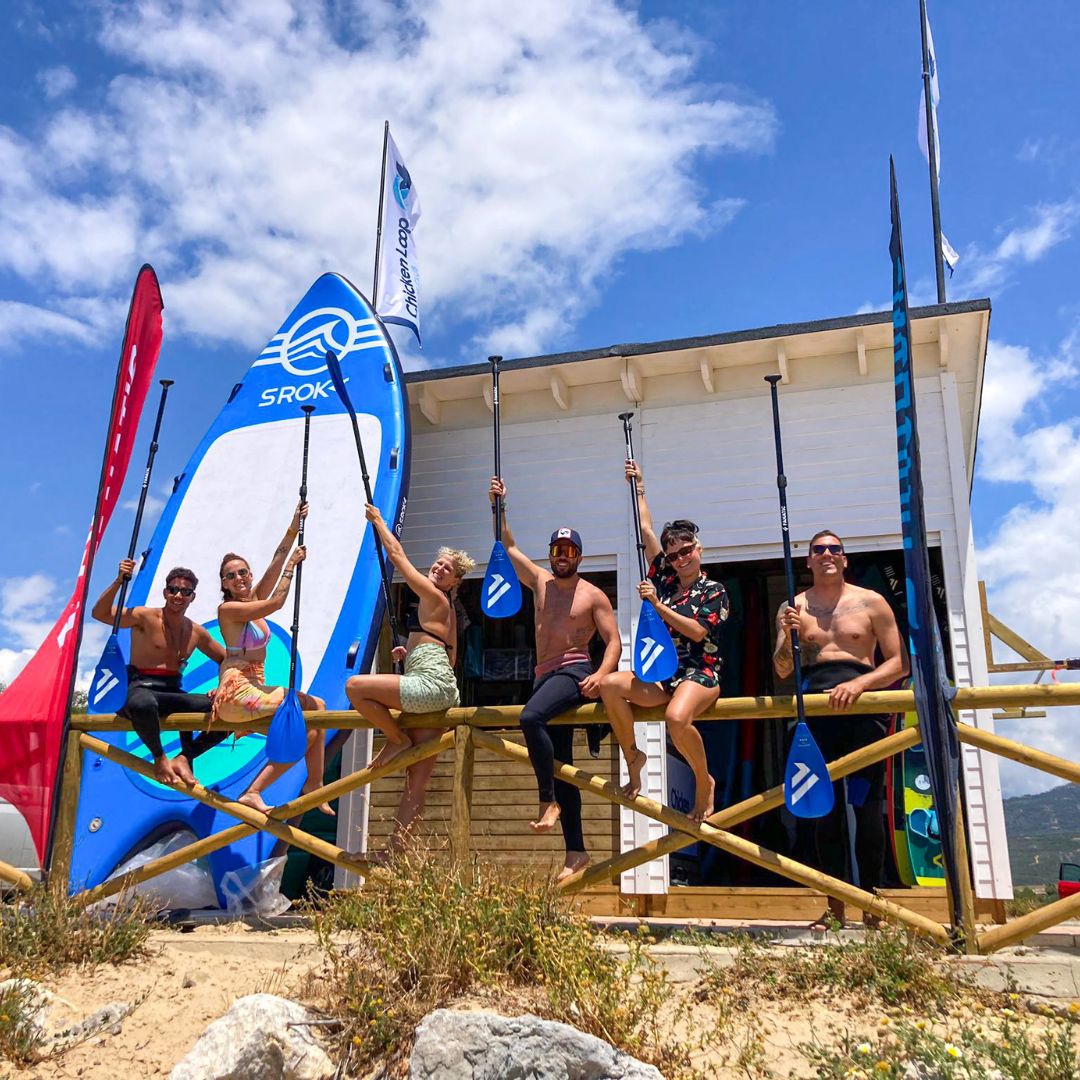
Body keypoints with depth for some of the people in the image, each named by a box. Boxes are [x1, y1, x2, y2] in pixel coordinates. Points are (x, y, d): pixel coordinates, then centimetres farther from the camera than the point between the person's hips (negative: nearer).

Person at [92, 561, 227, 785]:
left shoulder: (197, 632, 11)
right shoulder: (146, 617, -4)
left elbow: (226, 660, 20)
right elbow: (100, 614, -13)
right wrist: (118, 582, -24)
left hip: (172, 693, 5)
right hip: (139, 689, -5)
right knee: (143, 704, -44)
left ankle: (184, 757, -5)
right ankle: (160, 758, -15)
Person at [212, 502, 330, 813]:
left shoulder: (253, 599, 13)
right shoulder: (227, 608, -9)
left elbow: (275, 564, 3)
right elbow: (277, 602, -17)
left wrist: (293, 529, -5)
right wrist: (292, 565, -10)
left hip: (255, 688, 9)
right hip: (236, 691, -9)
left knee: (316, 704, 5)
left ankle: (314, 783, 5)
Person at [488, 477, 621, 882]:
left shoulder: (593, 596, 2)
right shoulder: (540, 582, 16)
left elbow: (614, 641, -2)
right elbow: (507, 545, 18)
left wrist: (601, 675, -19)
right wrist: (497, 507, 8)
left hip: (575, 671, -6)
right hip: (545, 676, 6)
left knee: (530, 717, -35)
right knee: (561, 766, 4)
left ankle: (549, 800, -23)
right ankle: (576, 852, 6)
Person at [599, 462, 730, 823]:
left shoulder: (714, 591, 2)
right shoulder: (664, 578, 14)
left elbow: (698, 631, -12)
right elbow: (646, 532, 17)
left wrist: (657, 605, -13)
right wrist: (638, 488, 22)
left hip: (699, 673, -5)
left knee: (677, 718, -37)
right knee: (610, 685, -25)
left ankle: (704, 781, -8)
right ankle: (633, 757, -5)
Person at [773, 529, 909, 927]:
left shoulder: (871, 602, 8)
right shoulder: (793, 607, 14)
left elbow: (899, 662, 3)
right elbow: (782, 671, 9)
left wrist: (858, 684, -14)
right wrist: (786, 634, -11)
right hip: (815, 706, 2)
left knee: (866, 805, -5)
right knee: (824, 805, 2)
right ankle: (834, 907, 7)